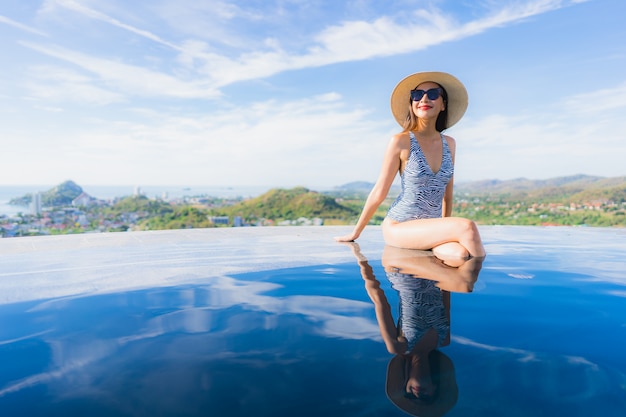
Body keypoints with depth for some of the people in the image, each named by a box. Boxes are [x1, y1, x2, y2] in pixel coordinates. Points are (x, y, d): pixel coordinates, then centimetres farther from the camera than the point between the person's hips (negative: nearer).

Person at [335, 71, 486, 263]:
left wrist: (446, 231, 23)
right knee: (467, 227, -25)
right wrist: (355, 233, 3)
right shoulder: (401, 142, -8)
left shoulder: (449, 143, 7)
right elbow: (379, 193, -3)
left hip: (431, 226, 4)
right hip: (399, 226, -4)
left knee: (460, 255, -30)